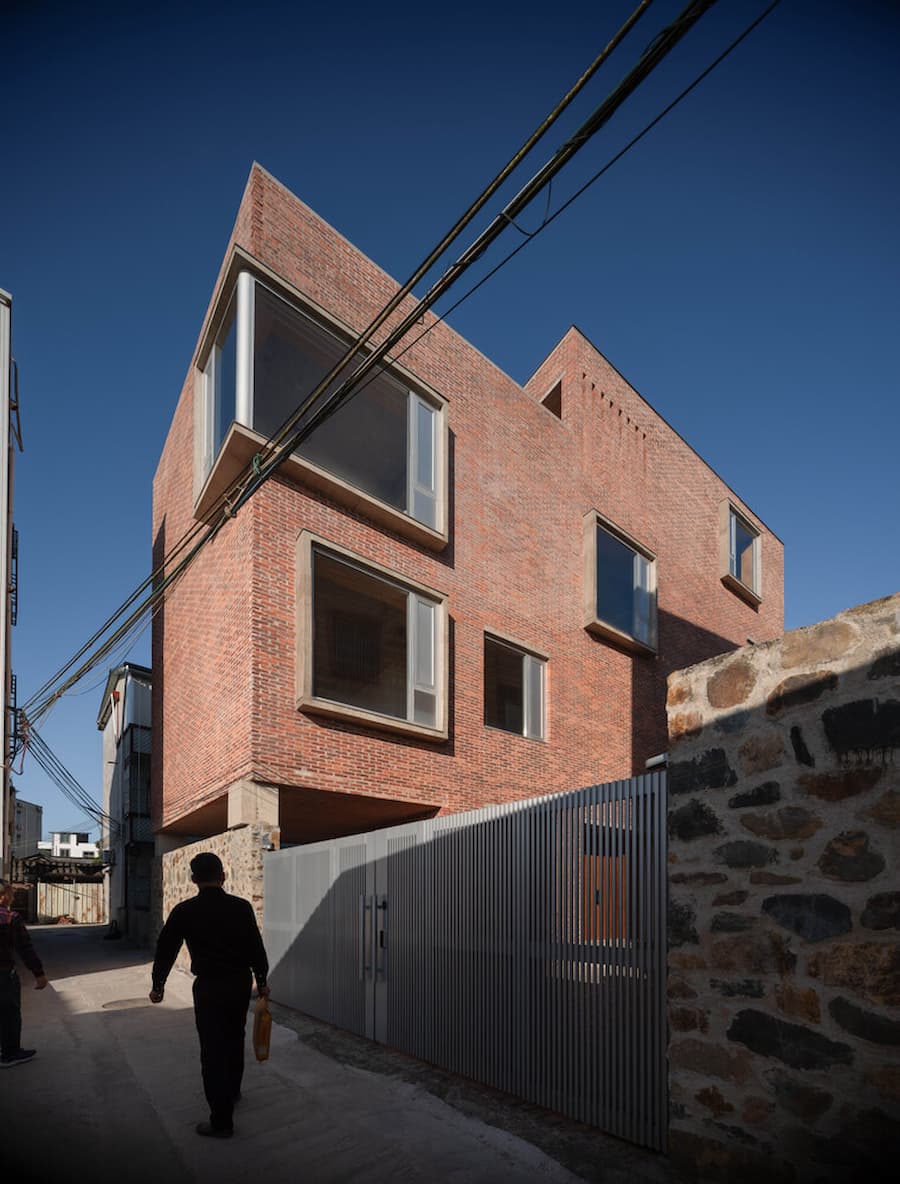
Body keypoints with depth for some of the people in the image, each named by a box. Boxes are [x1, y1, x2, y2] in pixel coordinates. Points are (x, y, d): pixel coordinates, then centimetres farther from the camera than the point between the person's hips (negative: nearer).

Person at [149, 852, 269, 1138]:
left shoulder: (184, 912, -10)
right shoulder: (242, 907, -6)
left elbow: (166, 950, 0)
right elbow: (256, 947, -2)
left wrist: (158, 985, 14)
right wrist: (262, 980, 12)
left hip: (209, 986, -4)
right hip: (241, 983, 4)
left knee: (213, 1051, 4)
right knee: (234, 1039, 24)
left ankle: (221, 1121, 7)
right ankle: (232, 1091, 44)